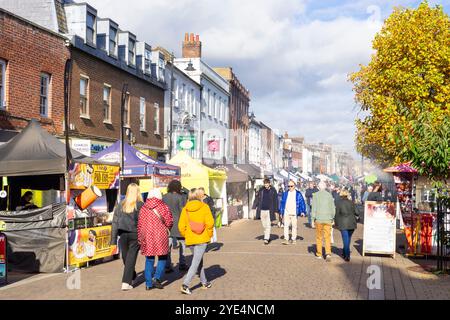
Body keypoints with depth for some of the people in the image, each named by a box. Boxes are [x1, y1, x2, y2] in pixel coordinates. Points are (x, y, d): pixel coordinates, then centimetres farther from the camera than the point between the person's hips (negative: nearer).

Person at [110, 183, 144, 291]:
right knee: (131, 259, 1)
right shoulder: (140, 205, -6)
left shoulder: (120, 205, 5)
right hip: (135, 234, -3)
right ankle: (126, 282, -3)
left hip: (123, 235, 3)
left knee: (126, 258, 17)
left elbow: (115, 222, 5)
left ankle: (132, 277, 33)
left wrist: (113, 239, 9)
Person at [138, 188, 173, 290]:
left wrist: (140, 238, 9)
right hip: (161, 236, -2)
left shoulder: (144, 208, 2)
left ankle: (148, 283, 11)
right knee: (162, 258, 12)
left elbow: (140, 224, 3)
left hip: (147, 237, 2)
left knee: (149, 260, 10)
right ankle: (157, 277, -5)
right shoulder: (164, 207, -4)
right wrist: (166, 229, 14)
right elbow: (169, 222, -7)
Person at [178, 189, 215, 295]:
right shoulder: (204, 207, -5)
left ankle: (204, 282, 31)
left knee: (199, 260, 21)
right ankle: (185, 284, -14)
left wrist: (186, 236, 14)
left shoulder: (185, 209, 1)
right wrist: (209, 234, 3)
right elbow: (210, 223, -12)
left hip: (190, 240, 4)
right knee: (196, 262, -3)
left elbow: (181, 226, -2)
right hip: (202, 239, -4)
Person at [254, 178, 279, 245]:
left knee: (268, 225, -6)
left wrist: (275, 210, -1)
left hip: (269, 210, -3)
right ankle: (267, 237, 27)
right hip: (262, 210, 3)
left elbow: (275, 201, 1)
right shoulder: (261, 190, 5)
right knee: (264, 225, 10)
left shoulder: (273, 190, -2)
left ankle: (266, 239, -6)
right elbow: (258, 199, 12)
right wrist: (257, 207, 7)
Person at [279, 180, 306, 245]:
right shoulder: (285, 194, 8)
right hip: (286, 213, 2)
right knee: (286, 225, -5)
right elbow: (282, 202, 11)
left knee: (294, 226, 7)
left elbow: (302, 202, 0)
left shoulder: (298, 194, 1)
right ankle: (286, 239, -5)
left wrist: (303, 211, -8)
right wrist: (281, 212, 8)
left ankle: (294, 239, 16)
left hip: (294, 213, -2)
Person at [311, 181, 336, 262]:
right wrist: (332, 217, 15)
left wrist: (313, 217, -1)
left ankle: (319, 254, 16)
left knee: (319, 237, 10)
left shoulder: (316, 195, -3)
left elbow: (314, 207, -6)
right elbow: (332, 207, 6)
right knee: (327, 237, 1)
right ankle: (328, 253, -14)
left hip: (319, 219, -1)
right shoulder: (329, 195, 3)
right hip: (328, 219, 1)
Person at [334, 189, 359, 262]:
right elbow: (355, 212, 3)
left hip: (343, 224, -3)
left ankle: (347, 256, -8)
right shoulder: (351, 203, 1)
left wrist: (336, 223, 6)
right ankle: (345, 253, 30)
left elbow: (337, 214, -3)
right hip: (351, 223, 3)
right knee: (348, 239, 17)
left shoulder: (339, 203, -5)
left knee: (345, 239, 0)